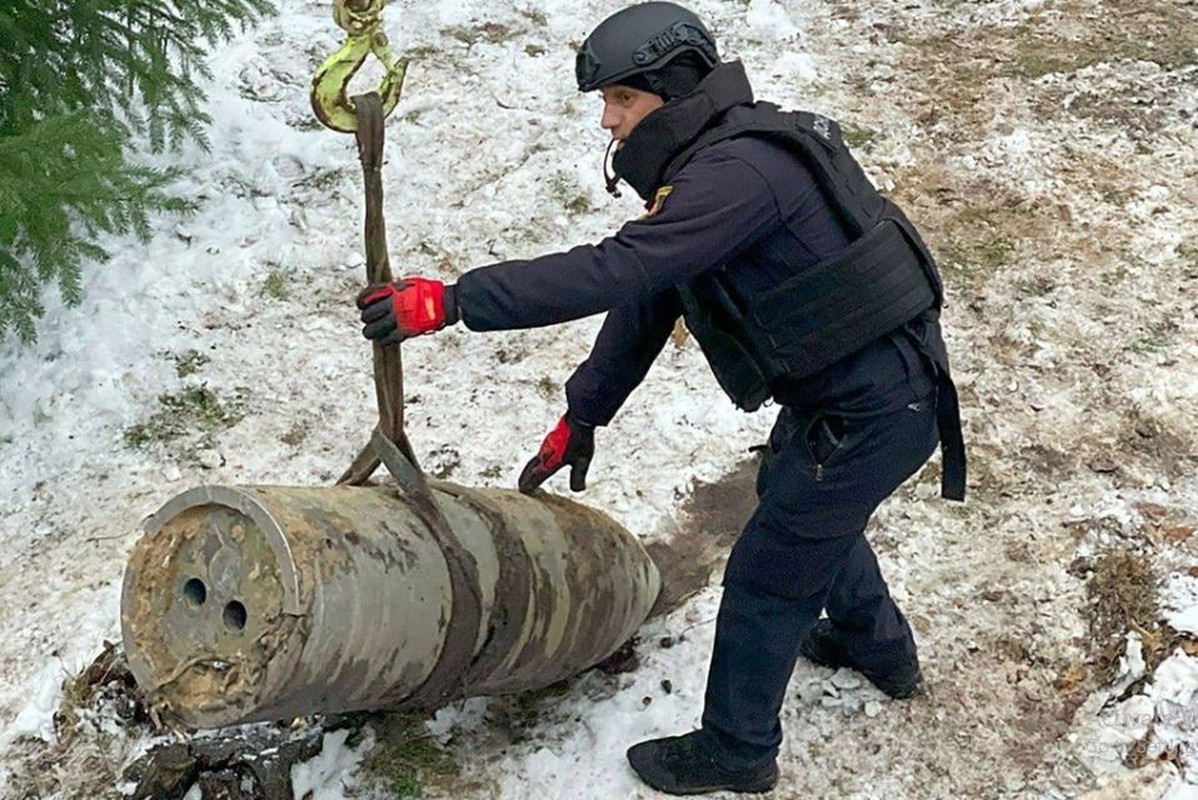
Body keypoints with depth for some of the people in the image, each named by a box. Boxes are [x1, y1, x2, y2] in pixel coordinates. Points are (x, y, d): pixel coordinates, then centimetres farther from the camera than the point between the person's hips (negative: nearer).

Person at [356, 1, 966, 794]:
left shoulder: (741, 171, -26)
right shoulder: (709, 165, 7)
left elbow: (616, 271, -36)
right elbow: (647, 296, 11)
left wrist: (451, 301, -34)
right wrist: (581, 416, 15)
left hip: (873, 415, -10)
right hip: (838, 392, 10)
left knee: (765, 582, 4)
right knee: (793, 501, 33)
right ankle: (880, 648, 55)